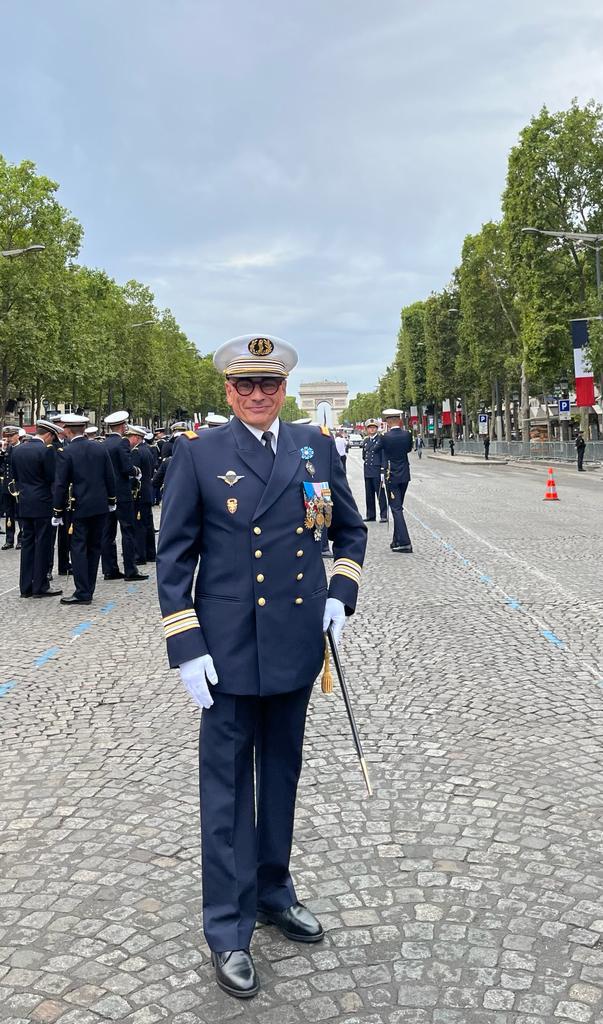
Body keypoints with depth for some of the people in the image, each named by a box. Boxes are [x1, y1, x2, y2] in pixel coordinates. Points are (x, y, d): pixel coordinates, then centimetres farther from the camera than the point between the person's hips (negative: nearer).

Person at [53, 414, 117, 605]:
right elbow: (110, 477, 7)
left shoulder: (65, 453, -10)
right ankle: (88, 589, 18)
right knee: (94, 547, 11)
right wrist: (111, 501, 18)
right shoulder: (100, 448, 3)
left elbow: (61, 485, -10)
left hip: (80, 508, -5)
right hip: (101, 506, 5)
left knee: (79, 548, 0)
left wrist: (58, 512, -2)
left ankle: (82, 593, -3)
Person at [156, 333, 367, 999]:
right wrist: (186, 646, -10)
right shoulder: (198, 454, -4)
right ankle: (229, 930, 20)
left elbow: (351, 530, 16)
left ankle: (274, 892, 38)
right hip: (229, 646, -3)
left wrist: (341, 595, 1)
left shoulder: (316, 447, 5)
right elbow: (173, 556, -4)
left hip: (296, 643, 4)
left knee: (282, 772, 18)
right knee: (227, 784, 6)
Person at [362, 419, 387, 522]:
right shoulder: (365, 441, 14)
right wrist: (366, 460, 7)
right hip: (367, 472, 6)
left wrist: (383, 472, -14)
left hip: (377, 471, -6)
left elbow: (383, 457, -10)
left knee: (381, 494, -3)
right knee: (369, 494, 9)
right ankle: (371, 515, 16)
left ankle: (383, 516, 1)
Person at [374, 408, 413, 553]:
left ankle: (404, 542, -13)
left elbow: (377, 448, 5)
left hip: (392, 477, -5)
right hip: (405, 475, 5)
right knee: (398, 507, 16)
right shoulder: (406, 435, -4)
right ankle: (397, 540, 23)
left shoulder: (385, 437, -15)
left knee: (396, 508, -5)